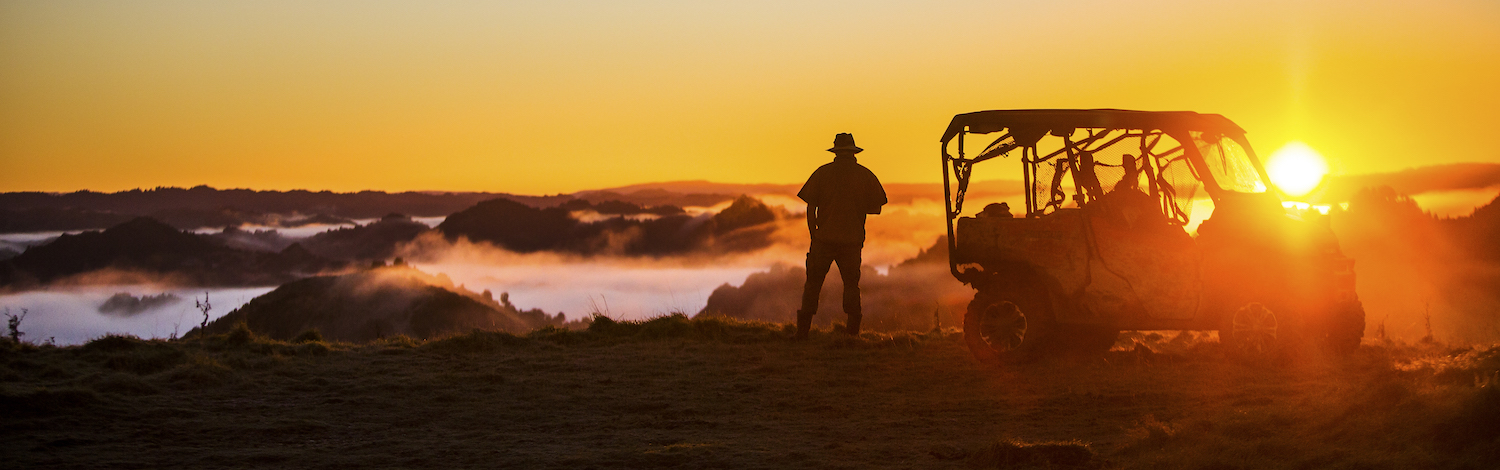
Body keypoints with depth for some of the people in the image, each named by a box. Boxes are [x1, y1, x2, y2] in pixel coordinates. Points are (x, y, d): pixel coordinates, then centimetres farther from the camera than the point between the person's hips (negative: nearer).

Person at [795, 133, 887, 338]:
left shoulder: (822, 173, 1)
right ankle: (853, 330, 8)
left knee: (813, 282, 5)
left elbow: (810, 207, -1)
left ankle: (803, 330, -1)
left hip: (824, 238, -1)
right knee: (851, 284, 14)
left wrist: (813, 234, 6)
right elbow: (875, 208, 6)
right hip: (852, 240, 1)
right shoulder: (865, 175, 3)